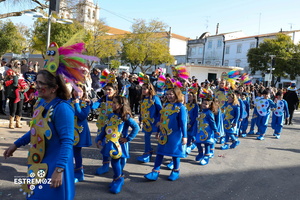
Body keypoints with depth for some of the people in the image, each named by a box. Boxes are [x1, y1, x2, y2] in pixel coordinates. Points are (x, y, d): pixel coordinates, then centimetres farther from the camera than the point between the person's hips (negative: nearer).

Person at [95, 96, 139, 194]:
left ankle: (118, 179, 16)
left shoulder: (126, 117, -11)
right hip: (110, 143, 5)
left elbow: (136, 127, -12)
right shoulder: (111, 115, 7)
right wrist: (99, 139, 7)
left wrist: (128, 138, -13)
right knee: (115, 161, 10)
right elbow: (105, 128, 13)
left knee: (116, 160, -4)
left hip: (119, 144, -5)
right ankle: (118, 178, 28)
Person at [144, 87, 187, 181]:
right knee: (160, 152, 6)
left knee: (175, 153, 7)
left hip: (174, 135, -6)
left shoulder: (181, 107, -10)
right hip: (163, 134, 6)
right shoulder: (166, 105, 9)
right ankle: (155, 172, 11)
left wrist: (184, 136, -13)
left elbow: (183, 123, -12)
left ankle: (176, 171, 26)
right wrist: (158, 132, 18)